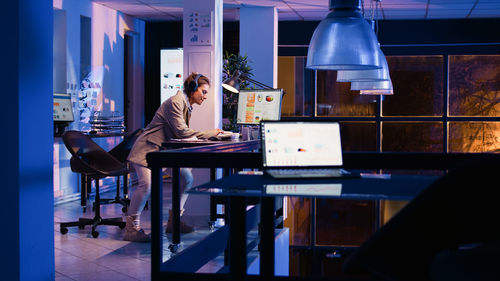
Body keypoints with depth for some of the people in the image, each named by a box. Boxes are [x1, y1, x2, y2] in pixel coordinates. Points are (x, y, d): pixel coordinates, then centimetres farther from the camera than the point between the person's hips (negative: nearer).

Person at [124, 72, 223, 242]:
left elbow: (184, 133, 12)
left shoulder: (187, 105, 14)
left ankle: (173, 221, 14)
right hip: (148, 149, -10)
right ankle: (131, 228, -16)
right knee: (147, 184, -25)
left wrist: (210, 134, -1)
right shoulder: (175, 102, -16)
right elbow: (181, 132, -21)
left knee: (187, 178, 4)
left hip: (165, 151, 10)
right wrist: (209, 134, -15)